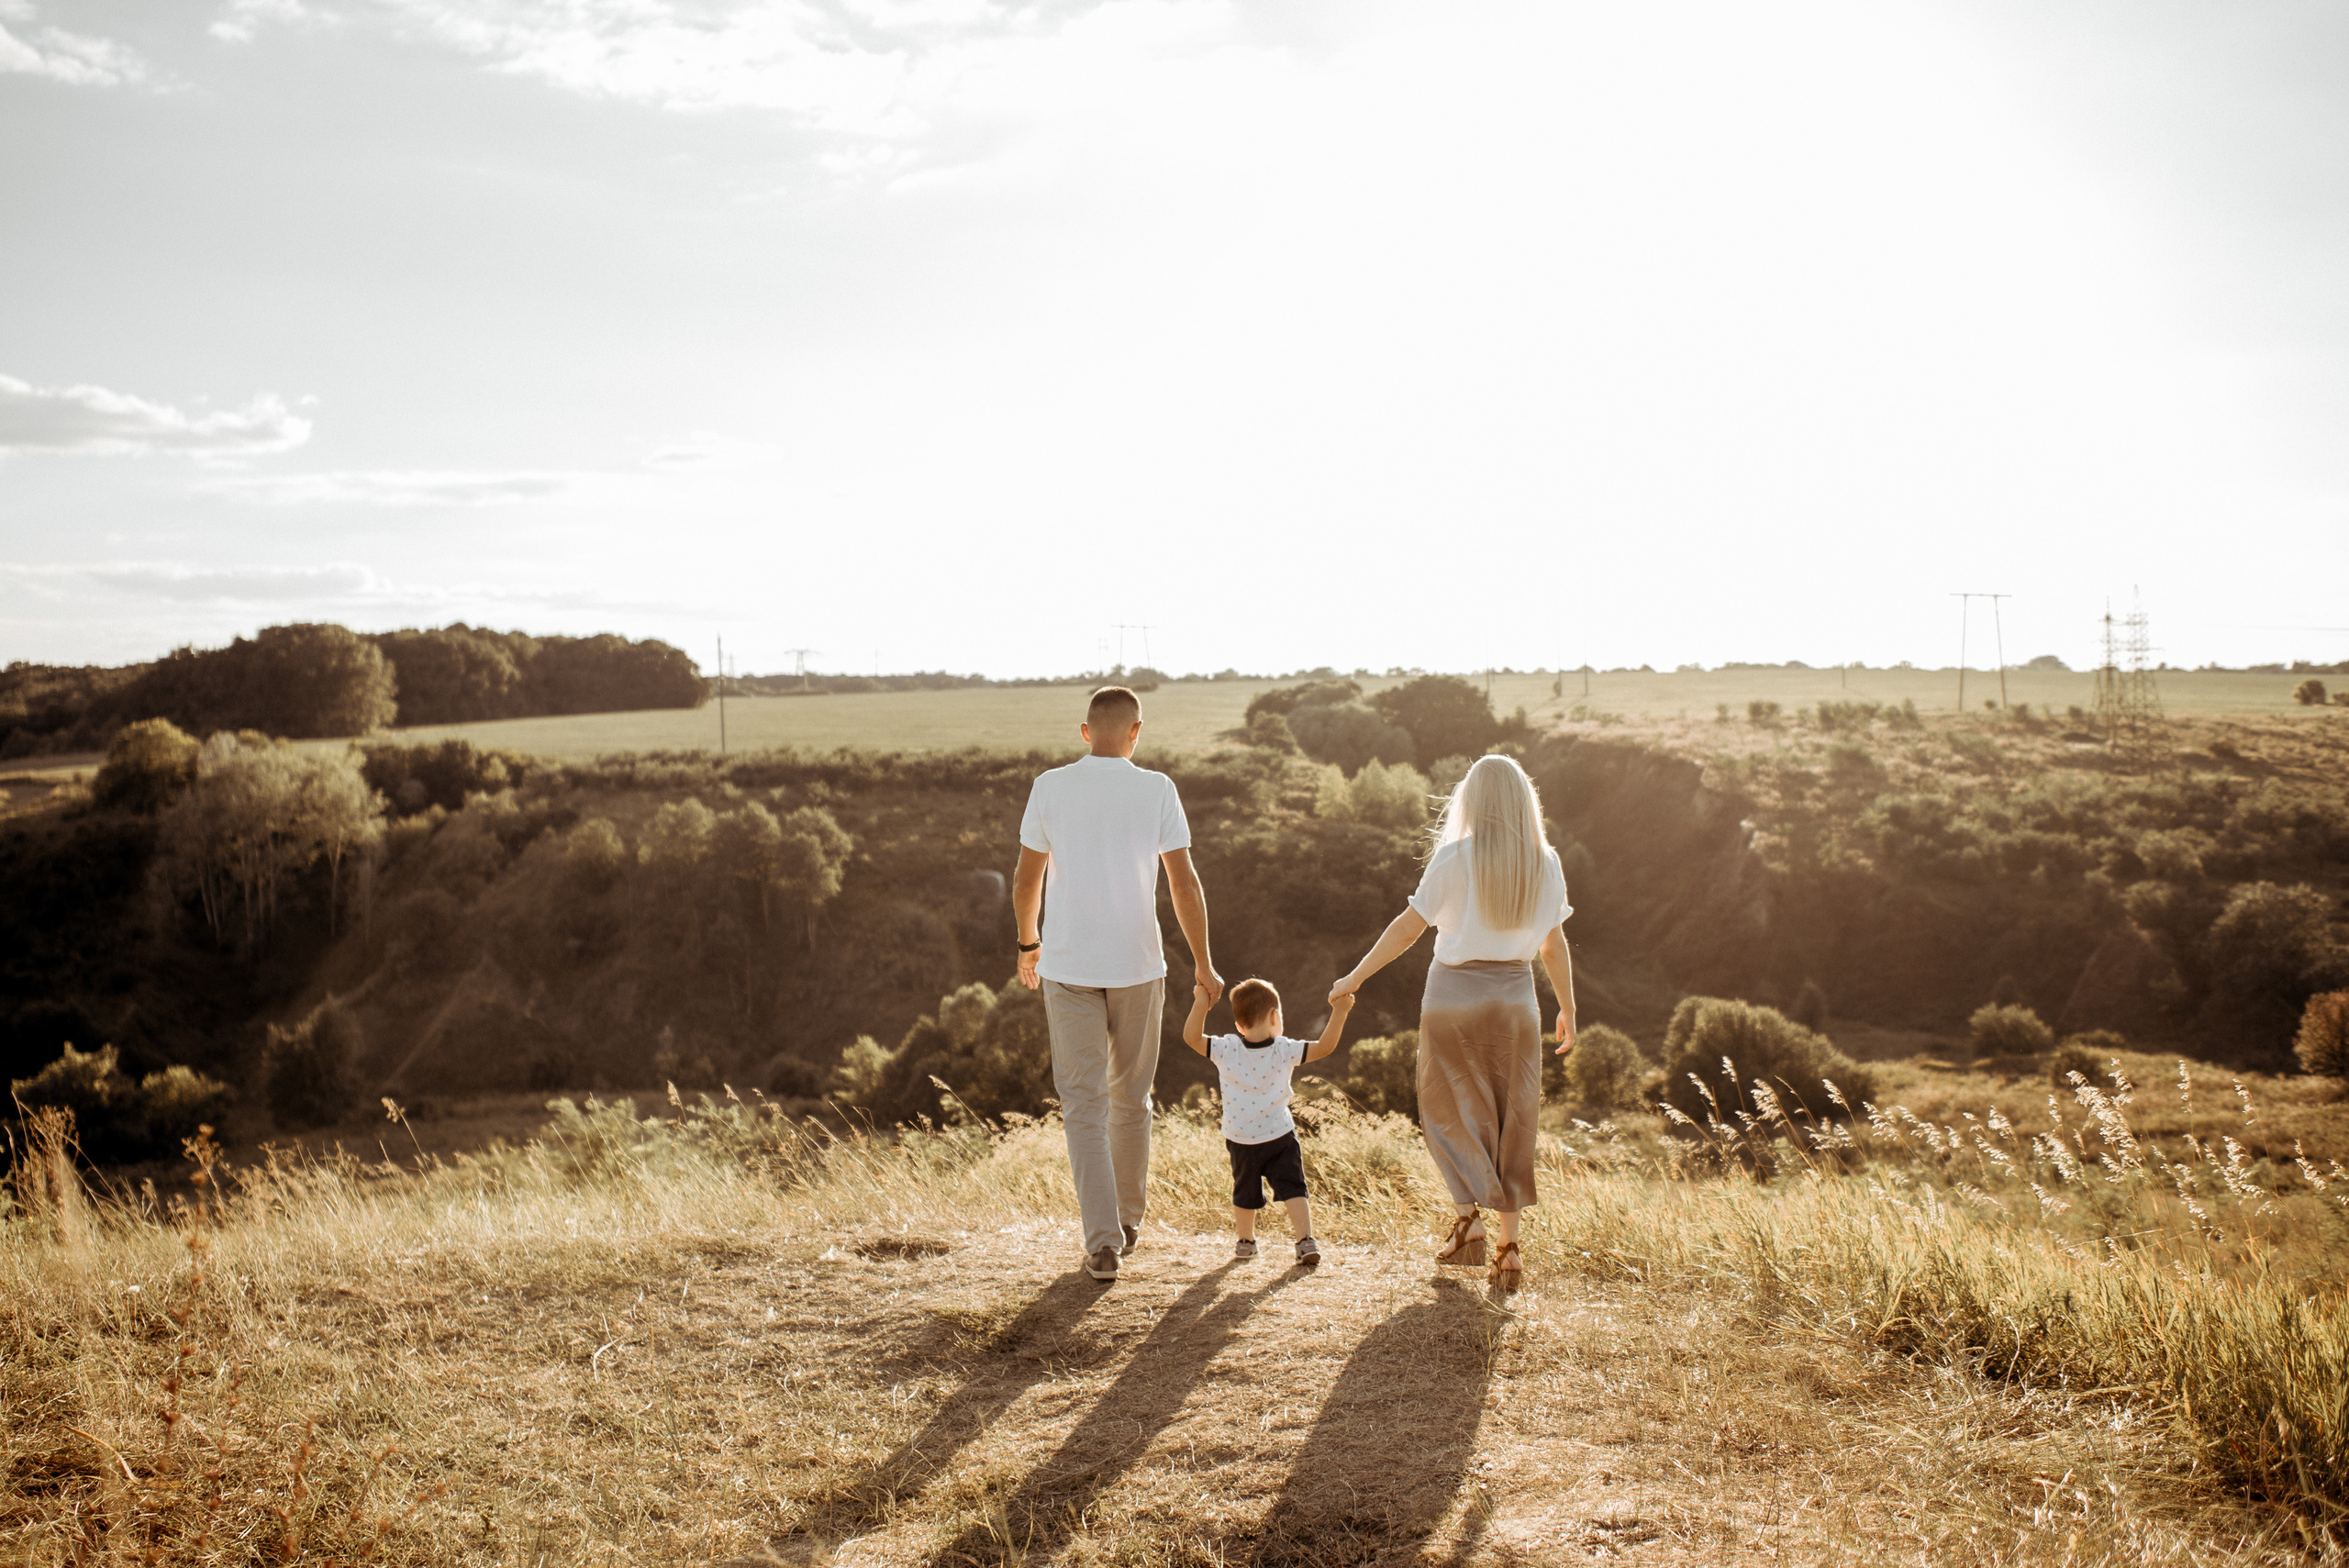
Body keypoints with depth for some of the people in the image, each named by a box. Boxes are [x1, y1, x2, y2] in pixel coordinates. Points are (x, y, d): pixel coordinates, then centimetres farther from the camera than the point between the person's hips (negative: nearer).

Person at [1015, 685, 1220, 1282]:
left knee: (1084, 1107, 3)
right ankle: (1128, 1219, 29)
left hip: (1068, 969, -1)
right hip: (1138, 965, 1)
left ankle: (1103, 1240, -5)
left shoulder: (1049, 788, -3)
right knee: (1130, 1099, 17)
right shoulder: (1156, 789, -5)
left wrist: (1028, 943, 19)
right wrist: (1203, 964, 4)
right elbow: (1184, 882, -6)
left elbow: (1027, 882, 2)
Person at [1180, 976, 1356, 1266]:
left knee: (1245, 1193, 18)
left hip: (1241, 1143, 1)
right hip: (1281, 1137, -1)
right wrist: (1339, 1012, -12)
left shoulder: (1225, 1050, -17)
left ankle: (1246, 1241, 32)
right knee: (1293, 1189, 5)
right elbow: (1324, 1047, -13)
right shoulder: (1285, 1050, -16)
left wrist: (1200, 1005, -17)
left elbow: (1191, 1037, -14)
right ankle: (1305, 1240, -6)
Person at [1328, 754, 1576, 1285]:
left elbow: (1407, 928, -12)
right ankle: (1510, 1246, 10)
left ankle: (1468, 1220, 2)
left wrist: (1354, 978, -4)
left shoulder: (1456, 858, -11)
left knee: (1451, 1112, 13)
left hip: (1455, 993, -3)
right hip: (1515, 999, 3)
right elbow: (1554, 945, 5)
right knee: (1511, 1121, 9)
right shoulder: (1544, 863, -1)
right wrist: (1568, 1008, 16)